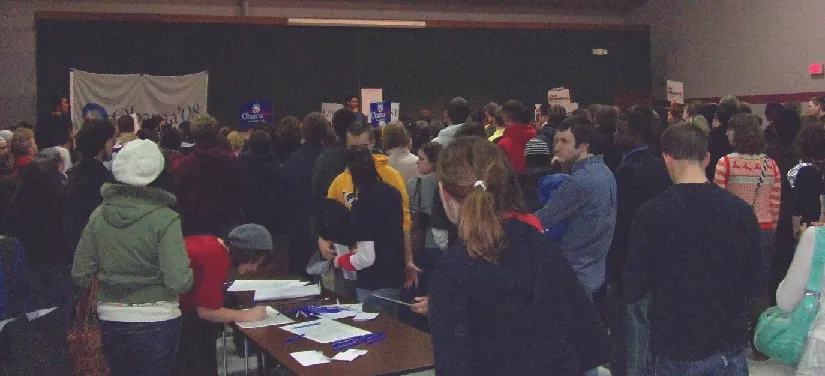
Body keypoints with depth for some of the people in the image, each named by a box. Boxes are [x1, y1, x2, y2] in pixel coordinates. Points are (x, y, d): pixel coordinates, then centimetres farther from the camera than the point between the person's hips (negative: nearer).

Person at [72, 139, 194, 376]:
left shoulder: (100, 214, -2)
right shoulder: (165, 218, -14)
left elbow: (80, 275, 2)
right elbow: (180, 282, -20)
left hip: (111, 321, 4)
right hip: (156, 322, -4)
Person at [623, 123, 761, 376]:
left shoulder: (652, 213, -15)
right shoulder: (741, 210, -6)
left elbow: (633, 291, -10)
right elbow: (754, 285, 3)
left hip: (675, 348, -2)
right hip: (730, 346, 2)